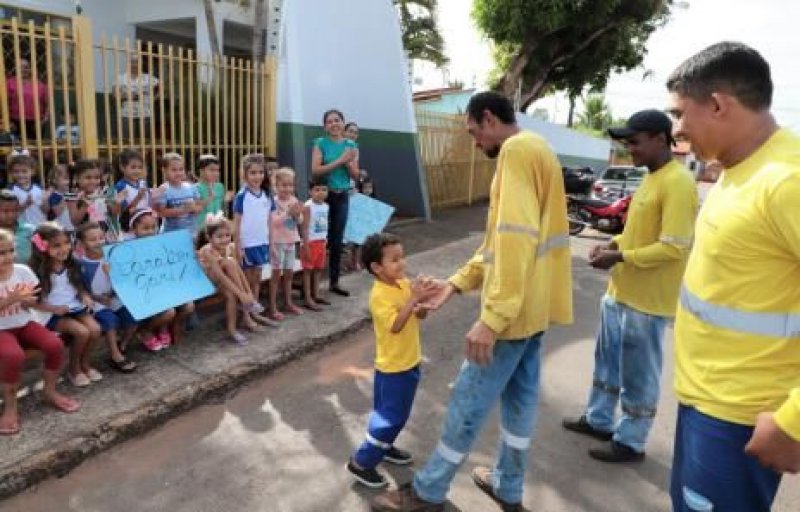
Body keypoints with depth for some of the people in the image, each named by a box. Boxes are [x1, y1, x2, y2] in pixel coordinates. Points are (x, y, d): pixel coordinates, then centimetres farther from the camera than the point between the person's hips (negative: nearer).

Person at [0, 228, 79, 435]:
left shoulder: (23, 271, -3)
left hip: (24, 324, 4)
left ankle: (50, 391, 4)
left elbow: (32, 303, 6)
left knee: (55, 344, -21)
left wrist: (27, 299, -17)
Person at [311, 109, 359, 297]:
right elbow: (315, 170, -14)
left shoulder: (351, 145, 7)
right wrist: (339, 161, -19)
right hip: (323, 194, -4)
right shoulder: (320, 143, -3)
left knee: (338, 239, 9)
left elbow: (355, 175, 5)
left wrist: (348, 162, -14)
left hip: (343, 195, 4)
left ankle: (334, 282, 18)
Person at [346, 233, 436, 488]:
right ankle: (361, 462, 16)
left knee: (398, 415, 22)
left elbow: (421, 315, 2)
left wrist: (424, 300, -18)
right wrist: (414, 298, -33)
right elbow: (395, 325, -31)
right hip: (393, 367, -8)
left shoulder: (405, 283, 1)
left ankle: (384, 446, 43)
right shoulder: (379, 295, -23)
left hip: (410, 362, 8)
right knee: (389, 418, 2)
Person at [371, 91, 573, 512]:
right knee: (520, 397, 17)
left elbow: (516, 239, -26)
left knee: (469, 400, 2)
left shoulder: (517, 149, -14)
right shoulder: (534, 151, 17)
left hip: (514, 308, -10)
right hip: (534, 304, 10)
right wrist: (458, 283, 14)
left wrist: (492, 317, -27)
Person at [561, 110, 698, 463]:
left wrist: (620, 257, -20)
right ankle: (598, 420, 38)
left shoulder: (678, 182, -20)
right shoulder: (651, 178, 11)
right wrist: (613, 243, 4)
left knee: (638, 375, 7)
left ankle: (630, 442, 24)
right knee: (607, 362, 21)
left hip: (646, 301, -9)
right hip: (620, 291, 10)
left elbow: (673, 248, -24)